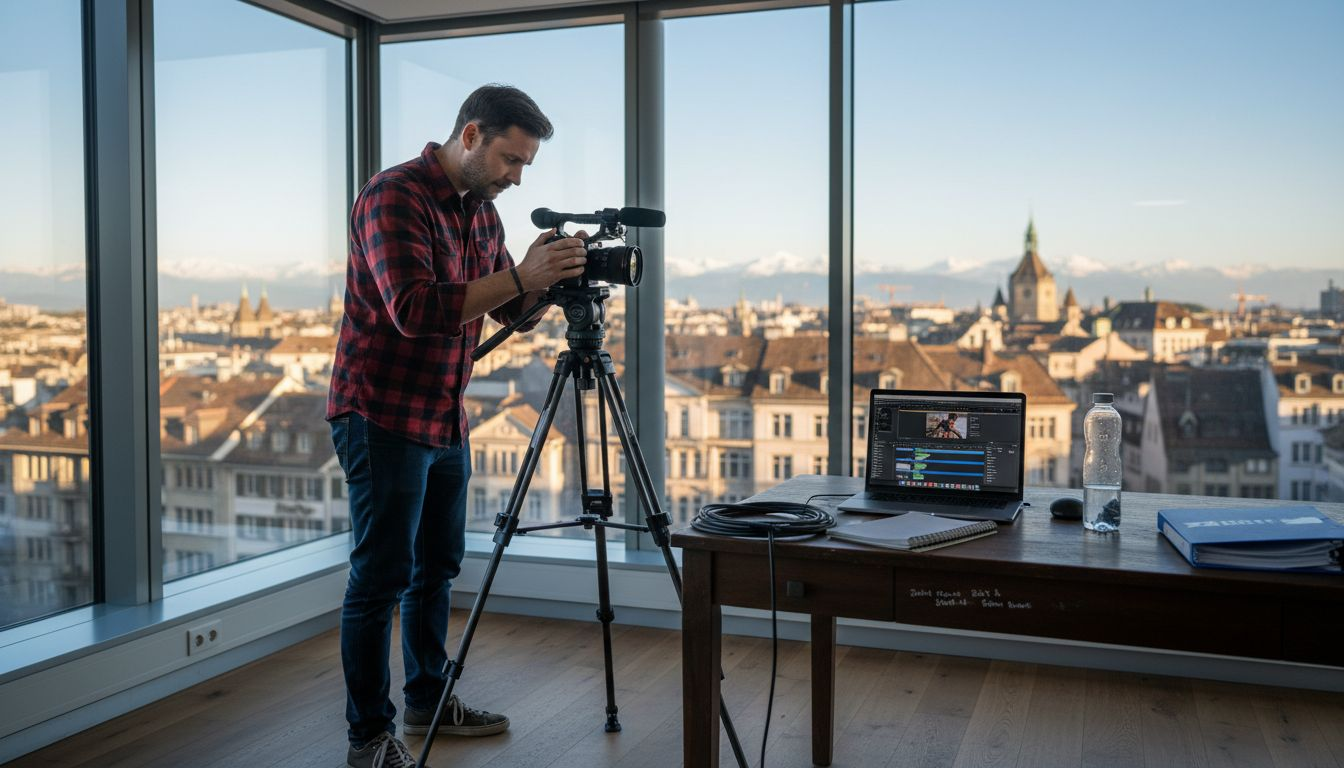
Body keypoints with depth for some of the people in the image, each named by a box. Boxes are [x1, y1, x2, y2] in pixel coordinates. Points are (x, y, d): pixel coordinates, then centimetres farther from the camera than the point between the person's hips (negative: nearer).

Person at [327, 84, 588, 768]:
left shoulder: (481, 211, 9)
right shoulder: (393, 196, -17)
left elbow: (510, 312, 12)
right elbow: (413, 309, -28)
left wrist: (550, 276, -8)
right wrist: (520, 277, -29)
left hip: (445, 419, 9)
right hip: (383, 416, -8)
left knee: (435, 567, 16)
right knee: (381, 578, -3)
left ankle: (428, 701, 31)